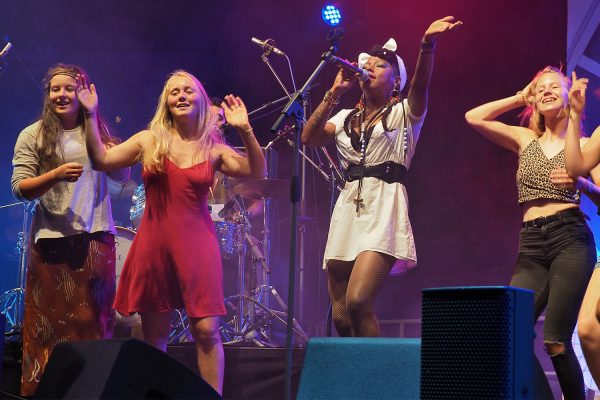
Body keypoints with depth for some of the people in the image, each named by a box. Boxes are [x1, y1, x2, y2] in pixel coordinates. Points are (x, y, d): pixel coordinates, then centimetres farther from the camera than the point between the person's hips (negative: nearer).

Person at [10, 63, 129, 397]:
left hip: (96, 237, 2)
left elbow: (123, 178, 9)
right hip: (51, 240, -2)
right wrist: (56, 174, -20)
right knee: (50, 320, 0)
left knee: (94, 318, 4)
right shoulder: (32, 136, 1)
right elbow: (20, 188, -5)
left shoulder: (98, 132, 9)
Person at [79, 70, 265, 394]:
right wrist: (91, 117, -3)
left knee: (206, 330, -9)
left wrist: (245, 131, -15)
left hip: (197, 246, -1)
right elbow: (101, 160, 4)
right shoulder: (149, 141, 6)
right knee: (154, 336, 6)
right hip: (154, 245, 1)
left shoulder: (213, 149, 4)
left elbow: (257, 173, -4)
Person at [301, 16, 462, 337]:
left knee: (358, 302, -23)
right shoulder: (346, 118, 21)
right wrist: (335, 93, 2)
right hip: (348, 209, 5)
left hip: (384, 209, -5)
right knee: (340, 316, 2)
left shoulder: (404, 113, 8)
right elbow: (309, 137, 6)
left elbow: (420, 83, -13)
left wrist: (428, 44, -31)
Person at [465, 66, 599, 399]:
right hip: (531, 247, 3)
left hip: (571, 240, -3)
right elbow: (473, 117, 13)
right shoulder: (525, 139, 19)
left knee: (555, 340, -14)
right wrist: (519, 98, 17)